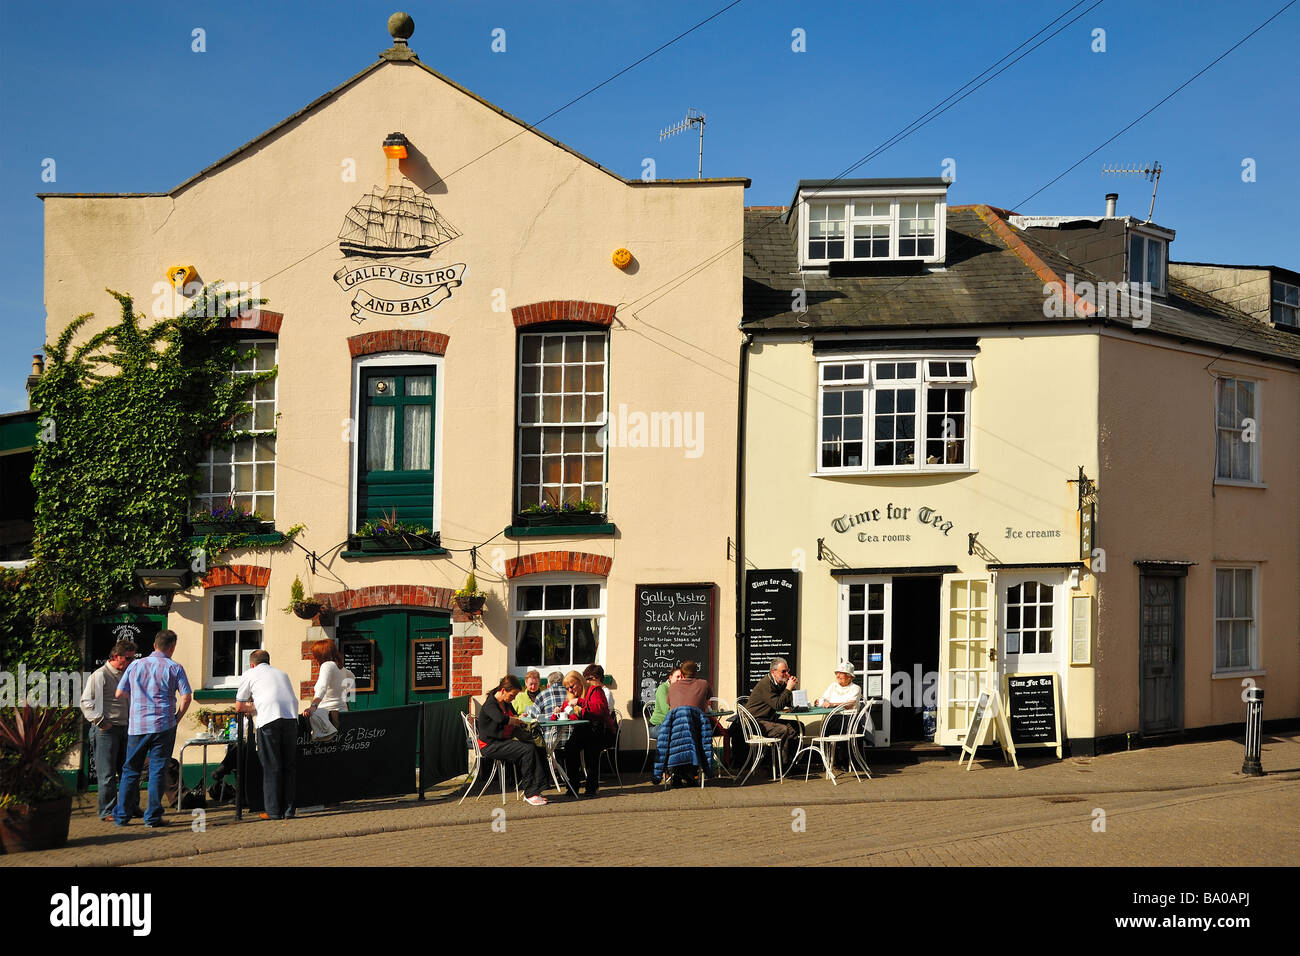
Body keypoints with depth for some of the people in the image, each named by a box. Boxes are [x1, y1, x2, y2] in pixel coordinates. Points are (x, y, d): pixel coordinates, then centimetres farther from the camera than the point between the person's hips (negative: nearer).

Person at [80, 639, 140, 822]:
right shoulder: (100, 675, -8)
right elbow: (86, 702, -12)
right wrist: (100, 721, -15)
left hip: (125, 729, 7)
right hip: (106, 730, -7)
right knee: (107, 773, -3)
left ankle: (132, 807, 18)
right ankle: (107, 811, 3)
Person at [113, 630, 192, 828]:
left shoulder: (135, 665, 6)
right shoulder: (174, 668, -2)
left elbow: (119, 694, 8)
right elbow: (186, 697, -8)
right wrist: (177, 718, 6)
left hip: (137, 726, 3)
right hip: (164, 726, -2)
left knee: (130, 771, 12)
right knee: (157, 771, 2)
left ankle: (121, 816, 14)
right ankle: (153, 817, 2)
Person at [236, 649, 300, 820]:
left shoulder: (250, 674, 18)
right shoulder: (281, 673, 30)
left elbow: (239, 707, 19)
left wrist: (251, 707, 40)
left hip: (269, 719, -4)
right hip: (291, 717, 4)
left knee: (271, 767, 1)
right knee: (290, 765, 9)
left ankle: (273, 811, 3)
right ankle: (288, 809, 11)